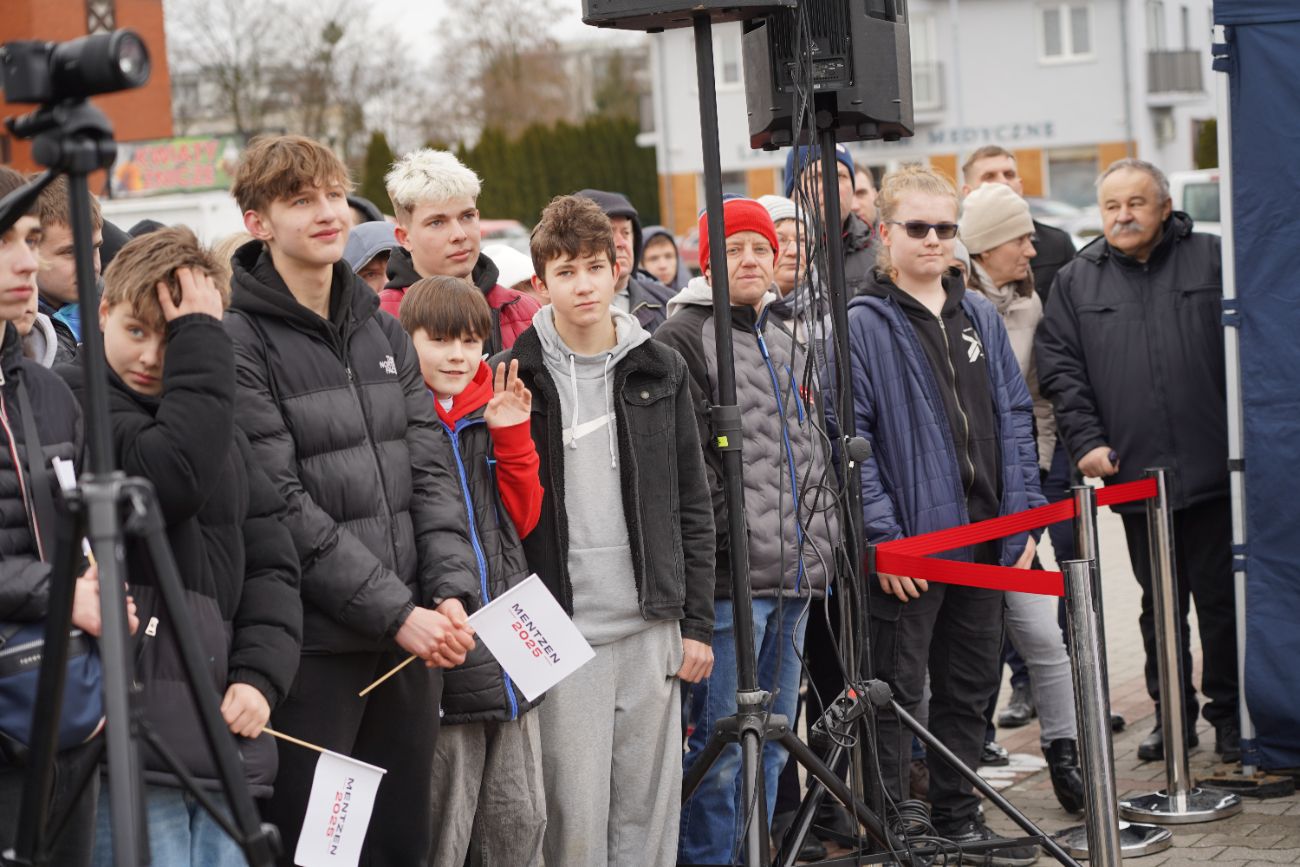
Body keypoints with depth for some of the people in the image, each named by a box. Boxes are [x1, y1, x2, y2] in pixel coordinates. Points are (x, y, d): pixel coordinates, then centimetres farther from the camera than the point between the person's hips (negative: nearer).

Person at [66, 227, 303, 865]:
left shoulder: (220, 431, 19)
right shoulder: (76, 405, -3)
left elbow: (270, 561, 17)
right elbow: (171, 477, -21)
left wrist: (259, 674, 1)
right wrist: (201, 341, -13)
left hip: (223, 727, 7)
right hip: (128, 735, -7)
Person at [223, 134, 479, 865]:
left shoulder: (384, 331, 13)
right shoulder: (241, 343, -8)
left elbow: (431, 470, 10)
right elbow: (281, 508, -14)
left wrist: (452, 591, -5)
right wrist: (396, 612, -15)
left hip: (414, 639, 6)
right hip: (314, 641, -6)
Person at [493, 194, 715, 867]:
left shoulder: (662, 372, 9)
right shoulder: (514, 376, 0)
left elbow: (693, 507, 10)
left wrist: (697, 623, 5)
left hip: (651, 629, 3)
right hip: (560, 633, -3)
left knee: (649, 812, 7)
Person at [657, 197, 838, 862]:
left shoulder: (785, 340, 19)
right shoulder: (683, 338, -6)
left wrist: (820, 544, 18)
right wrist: (727, 543, -16)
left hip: (795, 576, 8)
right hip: (732, 578, -8)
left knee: (772, 741, 14)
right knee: (723, 744, -6)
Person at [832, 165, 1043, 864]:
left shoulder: (979, 317, 12)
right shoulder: (863, 324, -6)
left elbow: (1014, 420, 14)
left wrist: (1022, 519, 6)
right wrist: (884, 536, -17)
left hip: (984, 541, 6)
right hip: (909, 543, -6)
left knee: (970, 688, 14)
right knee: (898, 695, 0)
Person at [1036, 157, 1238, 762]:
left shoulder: (1212, 260, 5)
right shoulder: (1076, 282, 10)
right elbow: (1061, 368, 7)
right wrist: (1087, 440, -4)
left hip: (1213, 469, -2)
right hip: (1135, 474, 2)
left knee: (1222, 597, 2)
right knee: (1160, 603, 11)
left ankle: (1230, 713, 14)